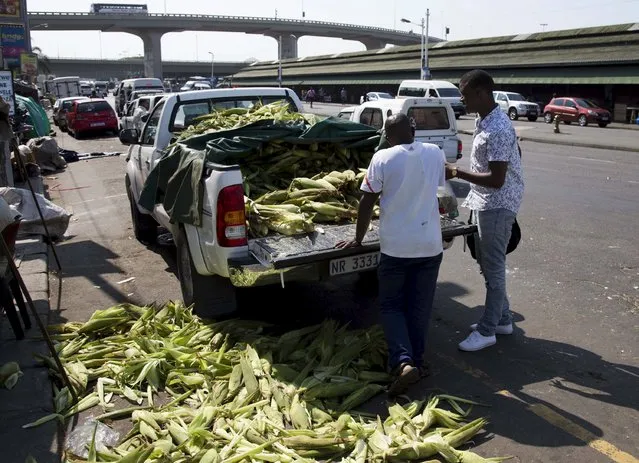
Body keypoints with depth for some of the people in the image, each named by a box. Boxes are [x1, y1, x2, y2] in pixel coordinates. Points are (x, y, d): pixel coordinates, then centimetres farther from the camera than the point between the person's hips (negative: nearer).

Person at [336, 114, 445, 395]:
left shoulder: (382, 158, -9)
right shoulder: (435, 154, 2)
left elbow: (367, 202, -6)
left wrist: (358, 239, 6)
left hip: (395, 247, -3)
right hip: (430, 245, 3)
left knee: (391, 306, 11)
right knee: (419, 308, 15)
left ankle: (403, 362, -5)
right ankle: (416, 361, 23)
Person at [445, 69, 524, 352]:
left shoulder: (498, 130, -24)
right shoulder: (483, 121, 7)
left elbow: (496, 180, -26)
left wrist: (457, 173, -23)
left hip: (497, 206, -10)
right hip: (484, 203, 10)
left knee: (493, 268, 0)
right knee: (487, 264, 17)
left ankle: (487, 331, 12)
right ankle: (502, 319, 31)